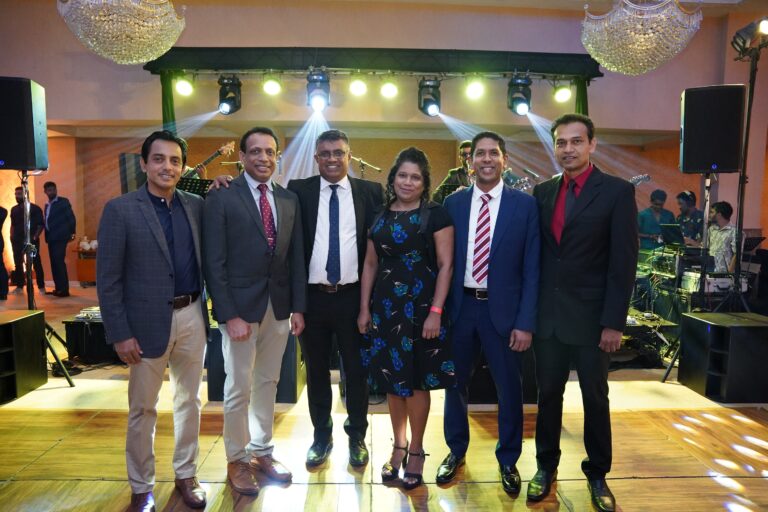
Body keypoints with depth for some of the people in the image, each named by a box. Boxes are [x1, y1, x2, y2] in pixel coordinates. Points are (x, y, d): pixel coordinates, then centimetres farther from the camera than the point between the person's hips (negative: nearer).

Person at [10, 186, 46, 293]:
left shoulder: (35, 208, -1)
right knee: (18, 263, 6)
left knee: (36, 263, -5)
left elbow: (41, 224, -4)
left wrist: (35, 237, -13)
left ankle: (41, 287, -3)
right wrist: (12, 237, 6)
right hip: (17, 240, 5)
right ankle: (19, 286, 12)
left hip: (31, 240, -5)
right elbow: (13, 225, 19)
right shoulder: (14, 209, 13)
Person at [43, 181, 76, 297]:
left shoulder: (63, 201, -1)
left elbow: (71, 218, -5)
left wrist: (72, 233, -9)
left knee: (59, 262, -13)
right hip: (51, 238, 7)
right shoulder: (47, 205, 18)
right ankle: (58, 289, 11)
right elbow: (47, 221, 17)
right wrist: (47, 236, 9)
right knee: (54, 263, 6)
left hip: (60, 237, -7)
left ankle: (64, 290, -13)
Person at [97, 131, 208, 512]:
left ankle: (186, 475, 33)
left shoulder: (196, 205, 6)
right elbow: (108, 279, -7)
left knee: (189, 401, 15)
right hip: (148, 321, -3)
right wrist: (120, 334, -10)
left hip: (192, 316, 4)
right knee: (142, 409, 11)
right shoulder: (120, 209, -6)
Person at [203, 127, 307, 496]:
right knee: (239, 388, 8)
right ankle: (237, 459, 27)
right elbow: (214, 264, -10)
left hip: (278, 306, 5)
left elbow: (296, 257, 8)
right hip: (240, 306, -4)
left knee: (267, 384, 16)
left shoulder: (289, 200, 8)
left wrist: (298, 307, 3)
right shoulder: (222, 197, -6)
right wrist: (229, 315, -15)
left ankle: (261, 451, 33)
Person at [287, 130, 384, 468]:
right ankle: (321, 436, 35)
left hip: (353, 296, 0)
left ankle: (357, 436, 32)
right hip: (312, 297, 1)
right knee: (316, 370, 15)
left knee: (356, 370, 11)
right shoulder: (299, 190, 3)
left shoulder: (370, 192, 2)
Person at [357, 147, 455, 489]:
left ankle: (416, 450, 26)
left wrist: (436, 311, -15)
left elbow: (445, 265, -8)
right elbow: (370, 265, 11)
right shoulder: (380, 217, 8)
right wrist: (364, 308, 6)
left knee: (416, 380, 7)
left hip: (420, 306, -4)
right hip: (385, 306, 4)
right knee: (392, 379, 12)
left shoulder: (435, 214, -4)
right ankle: (398, 446, 31)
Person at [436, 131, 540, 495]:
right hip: (459, 306, 2)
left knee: (508, 387, 12)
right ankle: (456, 450, 39)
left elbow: (531, 268, -5)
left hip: (503, 309, -2)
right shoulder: (453, 203, 2)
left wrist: (525, 322, -10)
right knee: (455, 382, 15)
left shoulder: (524, 205, -4)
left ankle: (508, 460, 35)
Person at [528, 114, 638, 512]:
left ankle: (597, 474, 31)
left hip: (591, 317, -3)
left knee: (595, 398, 12)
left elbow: (623, 262, -9)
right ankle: (546, 466, 32)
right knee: (548, 394, 14)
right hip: (548, 315, 3)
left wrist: (614, 322, -12)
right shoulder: (543, 192, 6)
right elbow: (536, 254, 8)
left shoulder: (617, 191, -6)